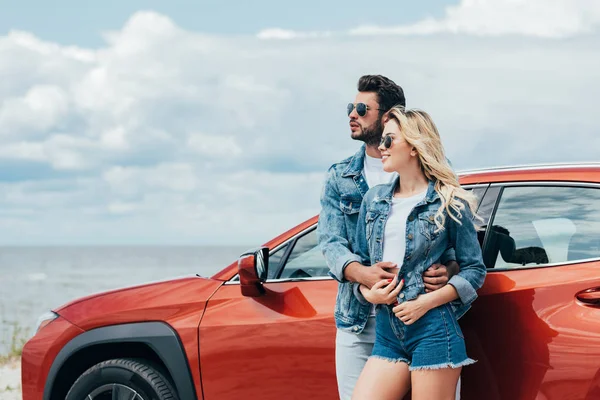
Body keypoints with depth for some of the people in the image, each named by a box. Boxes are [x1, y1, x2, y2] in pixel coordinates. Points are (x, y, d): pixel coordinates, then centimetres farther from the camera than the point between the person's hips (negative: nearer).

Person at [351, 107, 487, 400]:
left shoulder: (449, 202, 0)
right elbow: (359, 261, 19)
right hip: (386, 333, 5)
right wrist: (368, 293, -3)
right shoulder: (374, 200, 14)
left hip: (432, 331, -5)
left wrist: (426, 301, -12)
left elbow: (475, 269, 0)